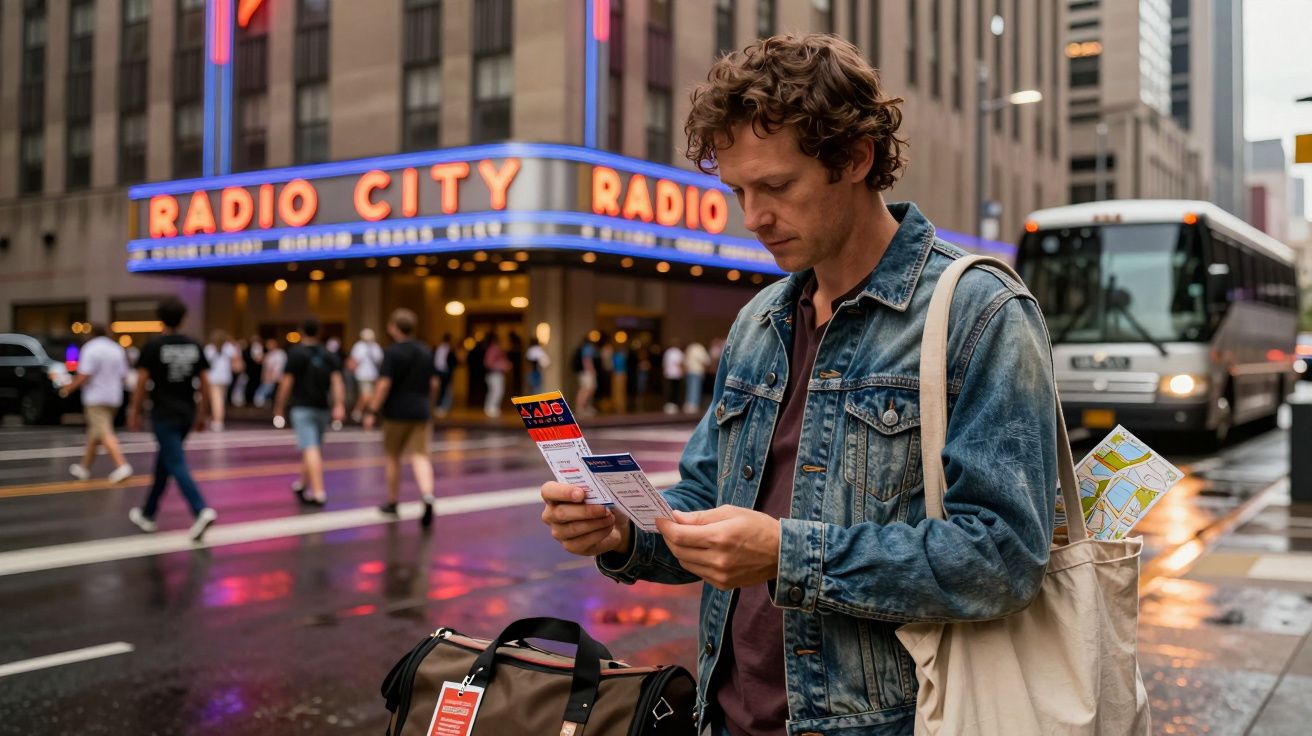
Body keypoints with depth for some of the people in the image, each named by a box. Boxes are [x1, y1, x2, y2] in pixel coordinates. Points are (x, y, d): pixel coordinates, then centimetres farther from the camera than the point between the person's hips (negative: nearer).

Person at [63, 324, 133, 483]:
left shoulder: (90, 349, -10)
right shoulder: (117, 349, 10)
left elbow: (84, 376, -17)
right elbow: (124, 377, 9)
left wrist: (68, 388, -4)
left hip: (96, 398, -7)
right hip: (114, 398, 7)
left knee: (105, 434, -12)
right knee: (94, 433, 17)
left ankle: (122, 466, -24)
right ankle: (84, 468, 26)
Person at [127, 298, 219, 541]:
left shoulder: (153, 346, -8)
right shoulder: (194, 346, 5)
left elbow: (142, 382, -8)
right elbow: (206, 384, 5)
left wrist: (135, 412, 3)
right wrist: (202, 414, 14)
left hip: (163, 415, -5)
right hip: (187, 414, 5)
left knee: (177, 465, -9)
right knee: (163, 462, 19)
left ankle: (202, 510, -25)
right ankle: (148, 514, 29)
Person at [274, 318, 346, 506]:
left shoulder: (295, 353, -3)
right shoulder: (330, 356, 9)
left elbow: (287, 382, -5)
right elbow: (337, 380, -3)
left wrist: (279, 408, 3)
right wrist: (339, 405, -11)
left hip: (302, 407, -5)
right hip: (323, 407, 5)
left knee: (311, 449, -11)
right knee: (314, 448, 18)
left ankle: (318, 492, -21)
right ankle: (302, 484, 36)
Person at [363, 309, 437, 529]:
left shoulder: (392, 352, -10)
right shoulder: (425, 351, 9)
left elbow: (384, 384, -16)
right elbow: (434, 383, 13)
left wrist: (372, 411, -13)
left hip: (396, 412, -4)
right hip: (421, 412, 4)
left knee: (393, 457, 12)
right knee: (420, 456, -3)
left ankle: (392, 503, 23)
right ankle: (427, 496, -26)